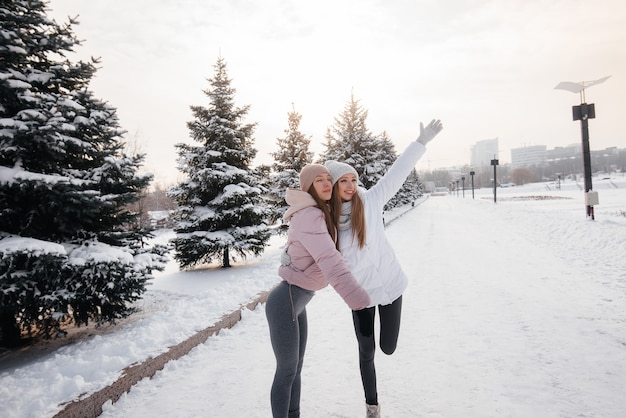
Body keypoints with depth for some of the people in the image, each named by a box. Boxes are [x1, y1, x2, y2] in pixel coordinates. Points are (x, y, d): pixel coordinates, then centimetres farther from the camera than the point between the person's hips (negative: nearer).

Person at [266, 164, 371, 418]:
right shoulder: (309, 216, -21)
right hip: (285, 302, -9)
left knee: (296, 367, 20)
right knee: (286, 372, 5)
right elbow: (328, 260, -35)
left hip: (296, 300, 9)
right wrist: (355, 296, -43)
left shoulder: (320, 213, 9)